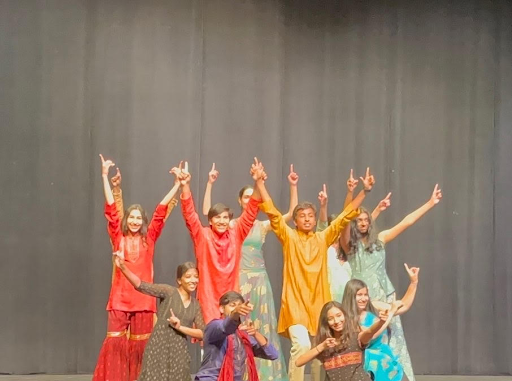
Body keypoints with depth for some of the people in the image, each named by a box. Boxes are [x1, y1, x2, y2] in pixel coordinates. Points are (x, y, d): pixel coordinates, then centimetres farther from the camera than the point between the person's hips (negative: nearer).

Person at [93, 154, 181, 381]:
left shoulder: (149, 238, 8)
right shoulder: (118, 238, 5)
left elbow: (161, 211, 4)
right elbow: (111, 209, 0)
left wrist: (178, 184, 2)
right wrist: (105, 176, -5)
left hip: (143, 298, 1)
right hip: (120, 298, -1)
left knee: (140, 345, 5)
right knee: (115, 343, -3)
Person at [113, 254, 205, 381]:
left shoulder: (195, 305, 11)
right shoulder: (168, 292, -3)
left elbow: (202, 334, 8)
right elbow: (141, 286, -15)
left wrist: (180, 327, -7)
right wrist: (123, 267, -30)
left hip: (179, 353, 5)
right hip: (158, 349, -4)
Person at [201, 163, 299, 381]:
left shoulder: (263, 226, 7)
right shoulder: (232, 225, 5)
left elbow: (292, 214, -1)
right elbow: (207, 212, -6)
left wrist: (293, 186, -10)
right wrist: (210, 184, -13)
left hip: (258, 280, 1)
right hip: (237, 280, -1)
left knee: (260, 328, 3)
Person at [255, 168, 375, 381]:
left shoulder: (323, 239, 9)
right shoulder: (289, 238, 1)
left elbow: (346, 216, 7)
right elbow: (271, 211, -6)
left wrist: (364, 191, 2)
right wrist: (260, 183, -13)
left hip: (319, 303, 4)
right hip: (295, 303, -3)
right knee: (301, 345, -19)